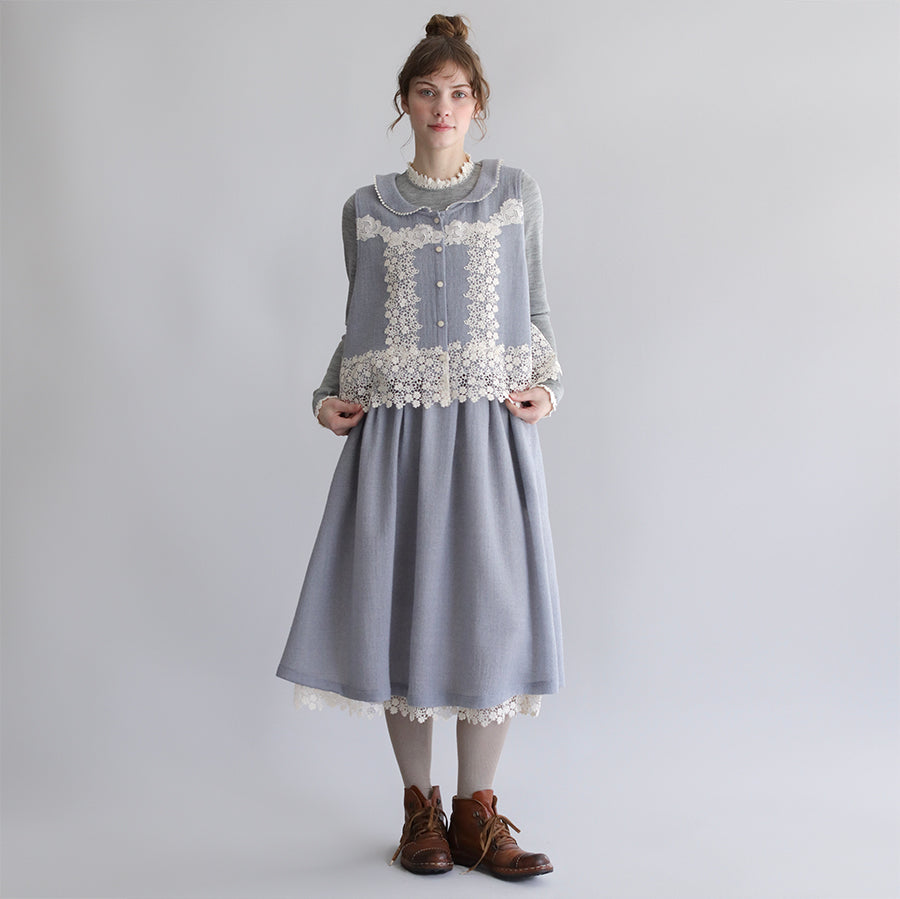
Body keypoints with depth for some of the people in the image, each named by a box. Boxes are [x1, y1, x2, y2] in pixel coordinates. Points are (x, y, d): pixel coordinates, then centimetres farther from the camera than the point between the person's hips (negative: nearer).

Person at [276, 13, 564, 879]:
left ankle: (475, 812, 13)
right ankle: (419, 807, 17)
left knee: (490, 607, -2)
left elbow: (535, 312, 12)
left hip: (489, 428, 0)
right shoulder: (368, 209, 10)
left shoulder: (514, 193, 9)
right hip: (394, 430, 1)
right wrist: (328, 395, 1)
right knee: (402, 605, 1)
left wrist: (546, 384, -3)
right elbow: (357, 326, 15)